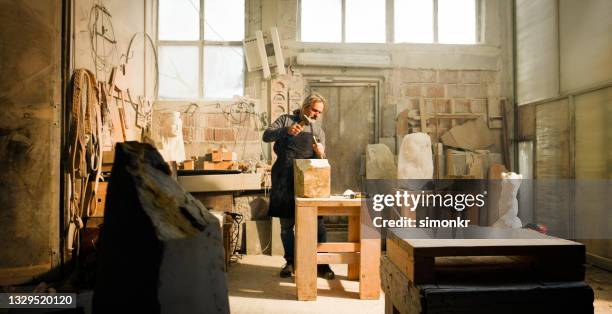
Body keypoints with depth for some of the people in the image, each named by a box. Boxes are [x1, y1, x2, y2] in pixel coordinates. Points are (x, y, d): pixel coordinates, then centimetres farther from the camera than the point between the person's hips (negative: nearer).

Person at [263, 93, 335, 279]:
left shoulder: (318, 131, 14)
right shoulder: (285, 120, 10)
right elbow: (266, 136, -3)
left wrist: (320, 154, -15)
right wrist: (287, 130, -19)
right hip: (284, 181, -1)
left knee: (317, 223, -3)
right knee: (286, 225, 6)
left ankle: (322, 264, 10)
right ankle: (290, 262, 21)